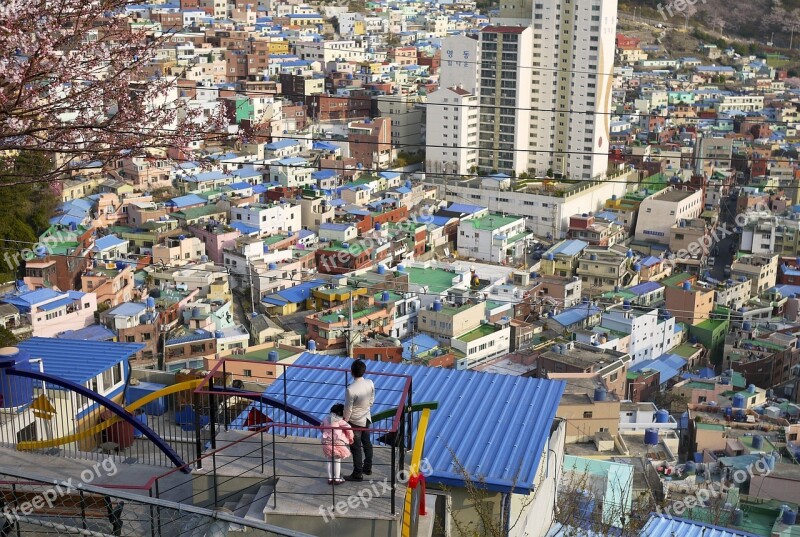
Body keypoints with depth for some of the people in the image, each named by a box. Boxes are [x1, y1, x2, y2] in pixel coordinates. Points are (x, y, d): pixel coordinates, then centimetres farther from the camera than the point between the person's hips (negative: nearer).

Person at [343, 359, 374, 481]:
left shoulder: (351, 389, -30)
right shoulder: (370, 383, -12)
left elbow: (348, 409, -20)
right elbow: (371, 401, 3)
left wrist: (344, 422, -5)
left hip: (355, 421, -6)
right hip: (366, 418, 6)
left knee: (356, 448, 7)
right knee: (367, 443, 22)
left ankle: (358, 474, 17)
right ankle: (368, 468, 37)